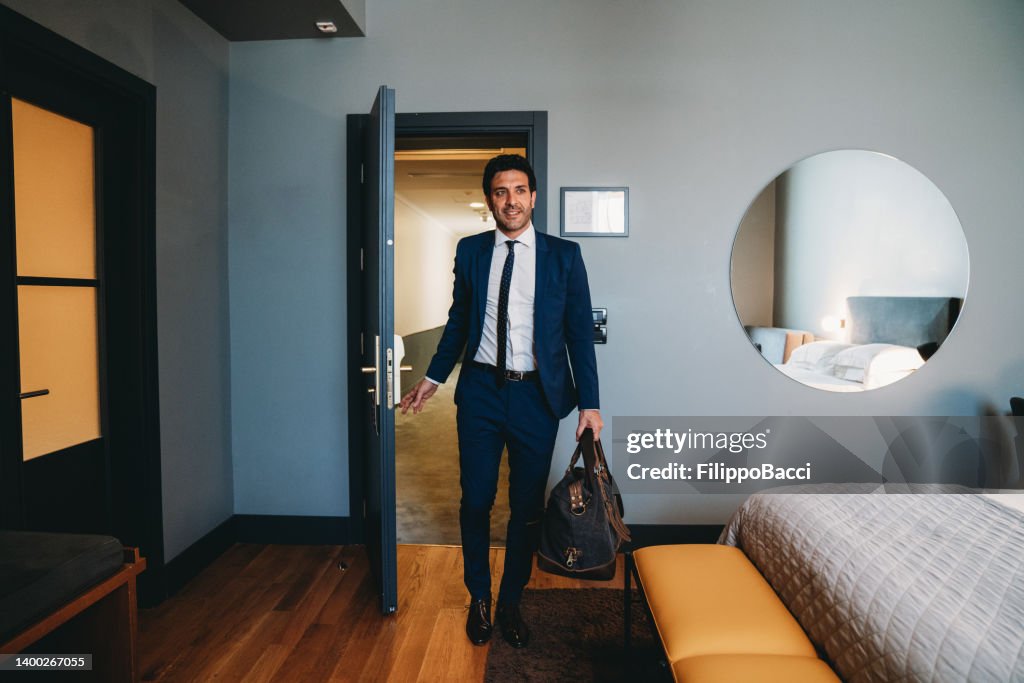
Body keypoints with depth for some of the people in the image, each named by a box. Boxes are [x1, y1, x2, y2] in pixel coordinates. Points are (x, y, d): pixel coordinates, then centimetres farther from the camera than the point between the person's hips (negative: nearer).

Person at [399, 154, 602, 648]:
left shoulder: (564, 255, 0)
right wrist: (433, 377, 14)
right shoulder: (470, 251, 5)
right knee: (476, 501, 9)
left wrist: (589, 403, -4)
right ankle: (479, 598, 32)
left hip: (537, 395, -1)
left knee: (527, 507, 9)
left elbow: (580, 331, -1)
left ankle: (511, 602, 32)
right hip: (480, 390, 1)